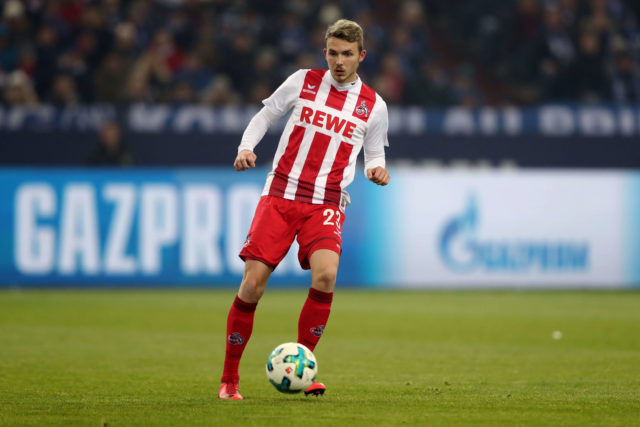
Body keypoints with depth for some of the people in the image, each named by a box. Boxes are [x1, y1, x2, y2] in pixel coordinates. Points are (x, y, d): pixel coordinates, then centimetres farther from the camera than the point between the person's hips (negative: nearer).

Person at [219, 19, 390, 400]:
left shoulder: (373, 106, 7)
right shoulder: (303, 82, 6)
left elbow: (374, 154, 17)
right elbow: (265, 115, 15)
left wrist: (377, 169, -6)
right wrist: (246, 147, -3)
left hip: (326, 204, 0)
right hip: (280, 196, 0)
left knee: (325, 274, -27)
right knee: (253, 282, -9)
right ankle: (230, 378, 6)